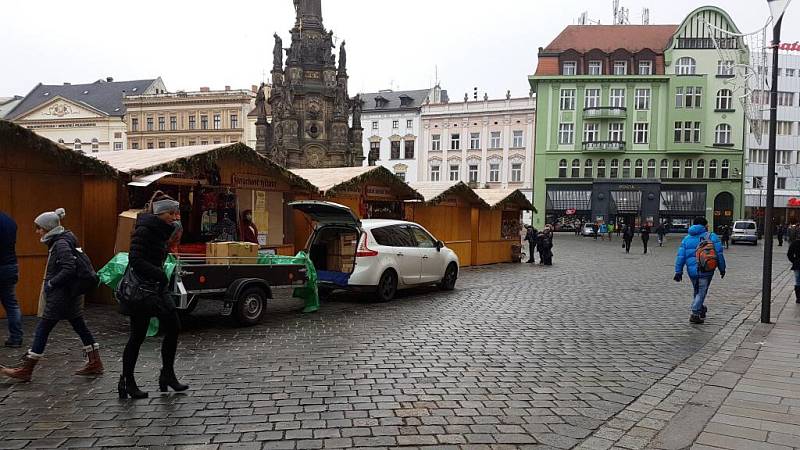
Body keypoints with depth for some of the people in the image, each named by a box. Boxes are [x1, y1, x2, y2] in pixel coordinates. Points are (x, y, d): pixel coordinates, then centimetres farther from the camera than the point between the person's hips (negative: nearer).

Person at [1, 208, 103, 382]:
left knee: (42, 329, -1)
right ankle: (95, 363, 17)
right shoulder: (57, 242, 12)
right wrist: (50, 284, 13)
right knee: (80, 326, 11)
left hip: (61, 295, -10)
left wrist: (50, 283, -17)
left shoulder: (61, 244, -17)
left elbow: (70, 269, -26)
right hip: (69, 294, 10)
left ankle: (25, 369, 8)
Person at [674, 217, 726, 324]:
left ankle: (701, 309, 32)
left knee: (697, 291, 21)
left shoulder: (686, 239, 11)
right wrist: (722, 269, 6)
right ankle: (695, 314, -6)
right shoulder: (712, 237, 2)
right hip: (706, 271, -3)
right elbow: (719, 254, -2)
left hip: (692, 270, 3)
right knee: (701, 292, 1)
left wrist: (678, 271, 5)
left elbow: (680, 257, 5)